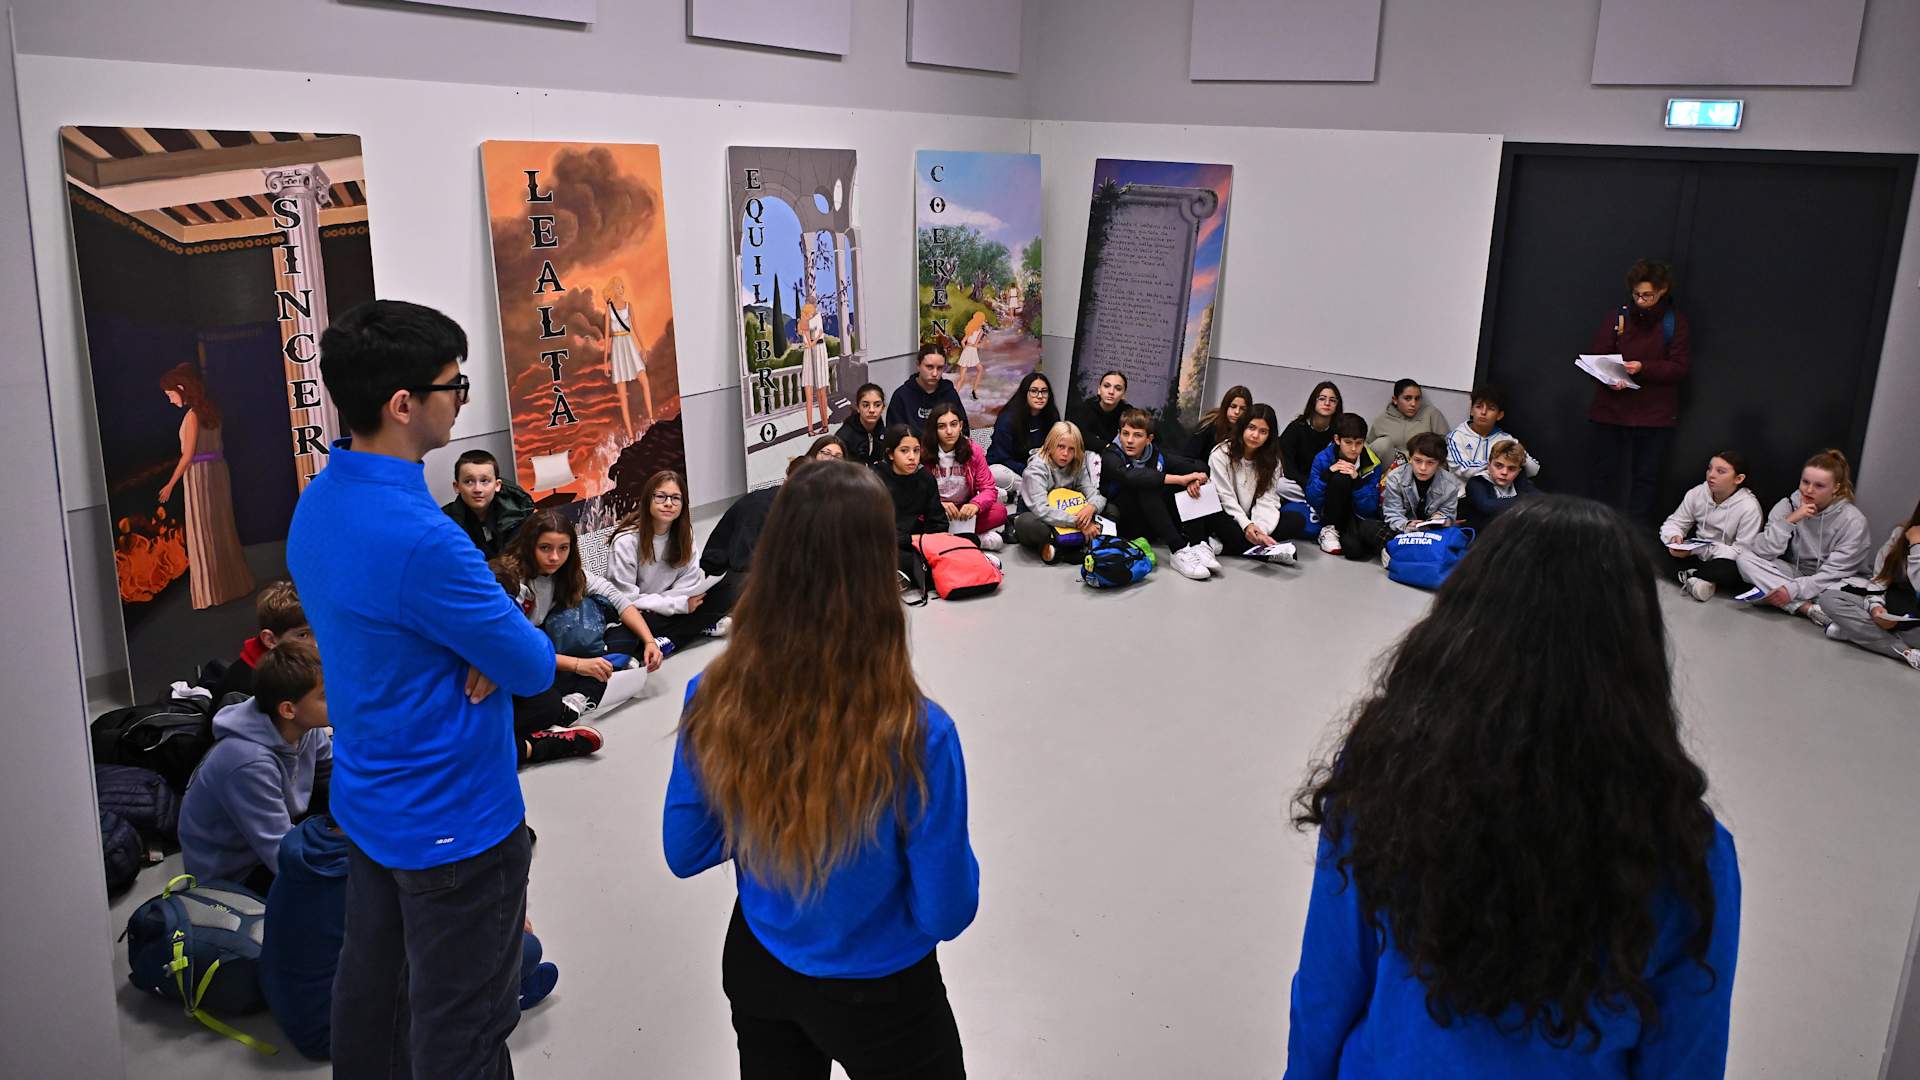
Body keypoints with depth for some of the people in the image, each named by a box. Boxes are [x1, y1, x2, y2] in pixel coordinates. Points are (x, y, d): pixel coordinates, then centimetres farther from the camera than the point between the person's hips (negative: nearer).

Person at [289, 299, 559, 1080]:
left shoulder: (317, 502, 0)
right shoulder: (418, 538, -30)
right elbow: (534, 668, -20)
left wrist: (483, 652, -7)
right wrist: (508, 651, 0)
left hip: (367, 802, 9)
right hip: (454, 821, -9)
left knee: (370, 991, 24)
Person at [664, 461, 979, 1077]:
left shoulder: (714, 699, -21)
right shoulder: (915, 733, -32)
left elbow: (683, 853, -5)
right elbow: (946, 913, -19)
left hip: (756, 971, 3)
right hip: (877, 994, -3)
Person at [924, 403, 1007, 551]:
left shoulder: (973, 451, -3)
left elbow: (989, 489, -5)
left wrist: (976, 505, -27)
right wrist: (938, 505, -30)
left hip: (964, 512, 2)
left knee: (1000, 511, -22)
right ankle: (982, 539, -25)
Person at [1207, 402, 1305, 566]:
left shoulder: (1271, 460, 3)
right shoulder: (1221, 454, -9)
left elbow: (1267, 499, -8)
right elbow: (1226, 497, -14)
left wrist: (1260, 530, -27)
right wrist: (1246, 526, -27)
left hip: (1251, 520, 4)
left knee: (1297, 520, -17)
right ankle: (1272, 552, -31)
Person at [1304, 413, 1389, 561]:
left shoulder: (1373, 465, -7)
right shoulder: (1323, 459, -9)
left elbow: (1370, 510, -11)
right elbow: (1312, 501, -12)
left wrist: (1357, 480, -25)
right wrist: (1327, 474, -26)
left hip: (1358, 517, -1)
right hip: (1332, 515, 1)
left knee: (1355, 549, -37)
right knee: (1340, 478, -29)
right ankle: (1329, 530, -13)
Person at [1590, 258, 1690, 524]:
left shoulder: (1675, 322, 2)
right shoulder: (1619, 316, 5)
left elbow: (1680, 368, -4)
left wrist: (1643, 368, -20)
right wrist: (1608, 378, -17)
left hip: (1655, 414, -1)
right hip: (1611, 410, 1)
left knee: (1646, 477, 2)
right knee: (1605, 473, 3)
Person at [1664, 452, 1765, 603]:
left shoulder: (1749, 507, -21)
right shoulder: (1697, 493, -8)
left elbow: (1743, 551, -22)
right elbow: (1674, 522, -1)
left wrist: (1699, 551, -31)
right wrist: (1674, 536, -27)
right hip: (1697, 552, 5)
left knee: (1734, 570, -38)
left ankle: (1688, 574, -14)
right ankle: (1704, 578, -21)